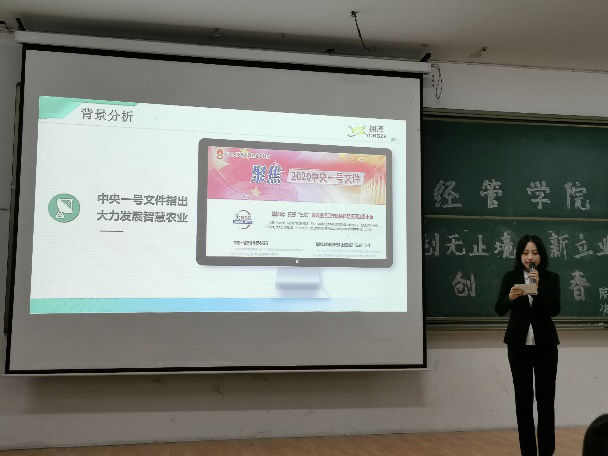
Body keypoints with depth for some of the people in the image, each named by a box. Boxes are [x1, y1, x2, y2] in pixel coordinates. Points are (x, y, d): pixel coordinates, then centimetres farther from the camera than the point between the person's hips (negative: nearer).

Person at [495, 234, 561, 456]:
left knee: (546, 398, 0)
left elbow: (555, 309, -12)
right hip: (519, 344, 0)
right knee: (523, 398, 4)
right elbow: (499, 309, -9)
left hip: (545, 344, 0)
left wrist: (538, 288, -25)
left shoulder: (551, 278, 0)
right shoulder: (510, 277, 0)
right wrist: (510, 297, -29)